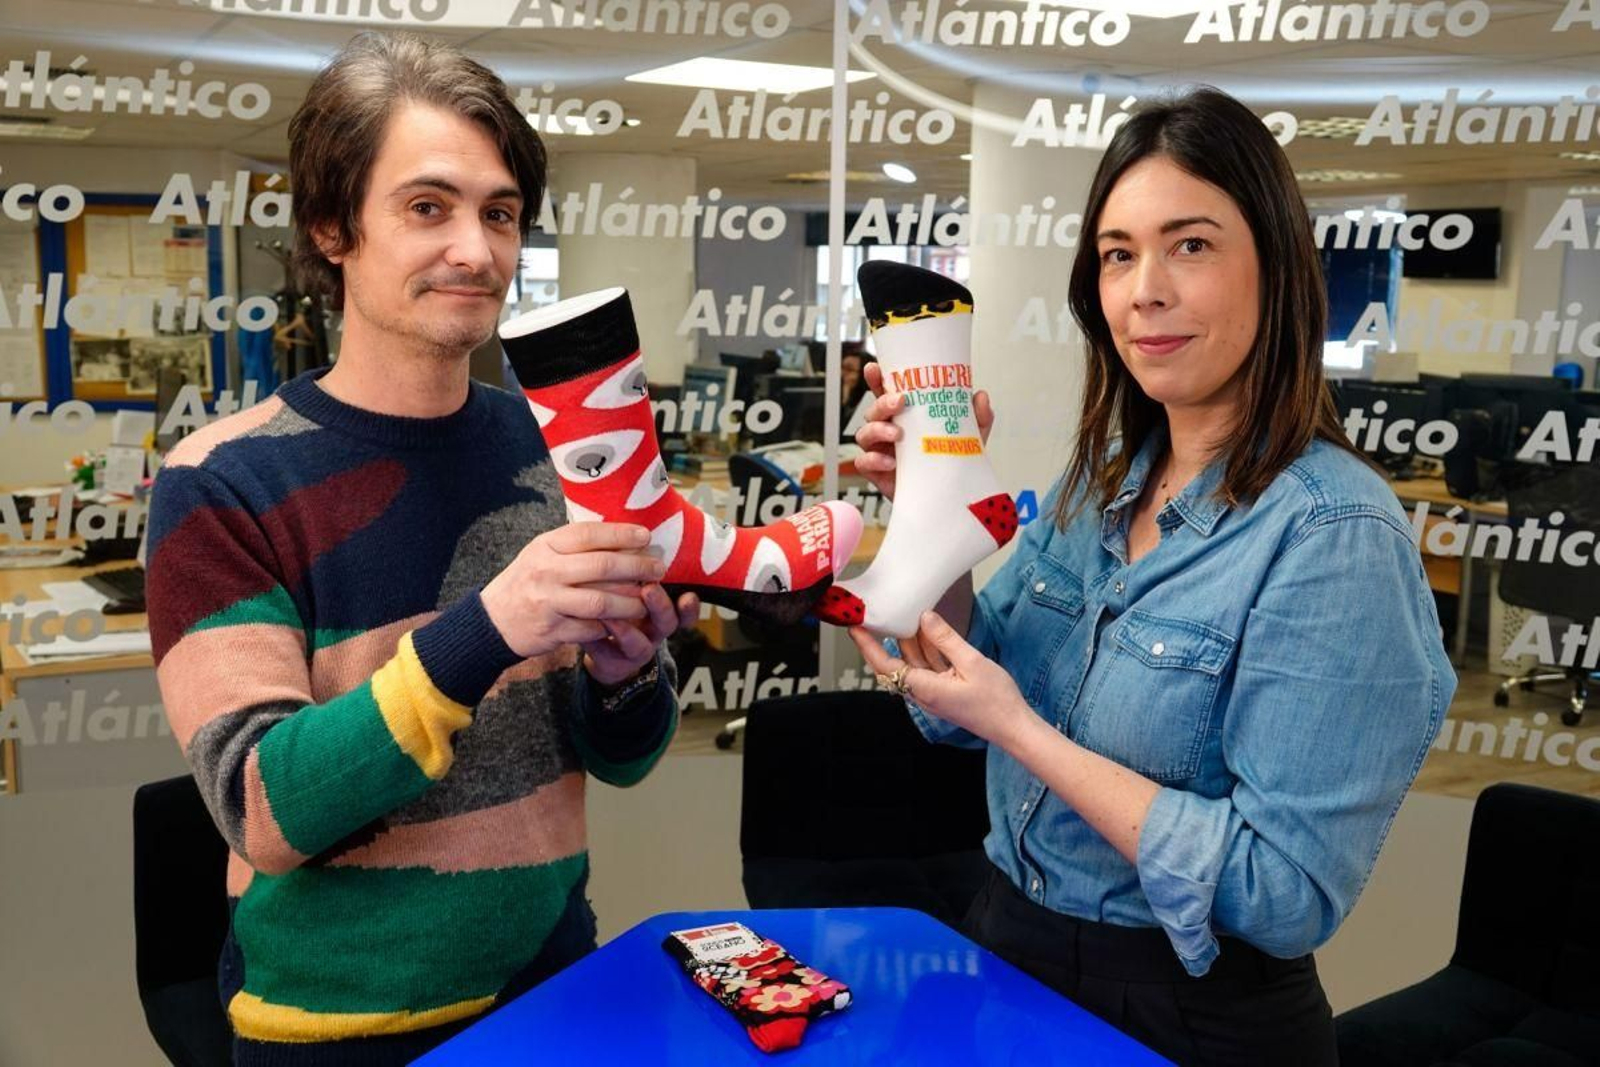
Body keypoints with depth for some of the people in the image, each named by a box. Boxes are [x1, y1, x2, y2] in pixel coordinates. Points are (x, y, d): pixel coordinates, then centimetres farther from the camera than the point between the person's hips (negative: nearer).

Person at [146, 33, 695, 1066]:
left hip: (553, 980, 4)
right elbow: (267, 814, -20)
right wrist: (483, 632, -33)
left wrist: (626, 670, -21)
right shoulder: (222, 482, -14)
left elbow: (621, 760, 1)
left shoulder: (552, 447, -5)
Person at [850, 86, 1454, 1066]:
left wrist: (1018, 728, -26)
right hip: (1012, 948, 6)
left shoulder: (1335, 537, -23)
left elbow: (1286, 893, -25)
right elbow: (962, 701, 4)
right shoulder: (1103, 480, -2)